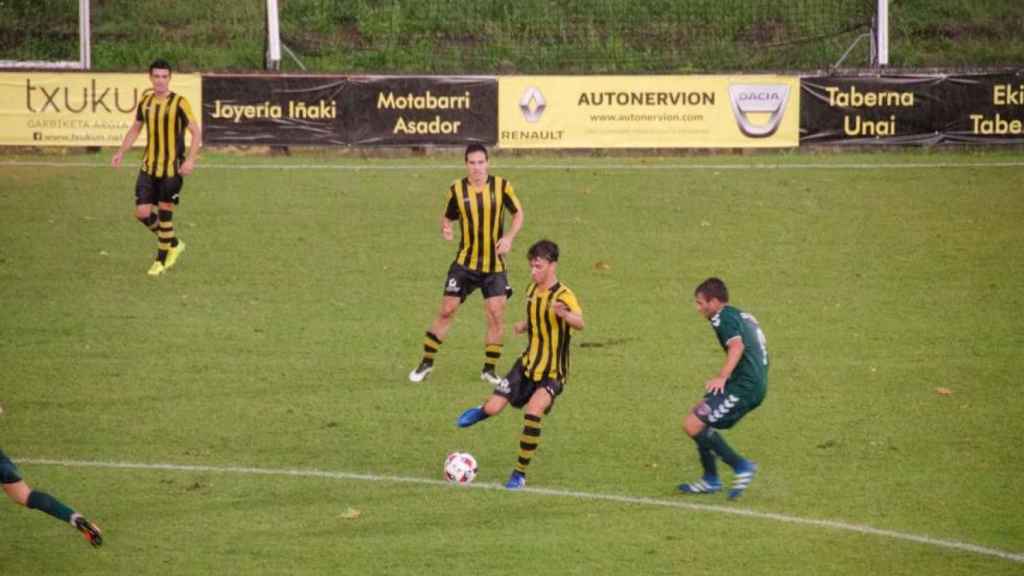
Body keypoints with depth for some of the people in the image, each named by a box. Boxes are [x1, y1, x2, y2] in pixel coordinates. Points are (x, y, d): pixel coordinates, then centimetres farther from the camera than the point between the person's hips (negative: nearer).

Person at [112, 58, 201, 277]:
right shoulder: (146, 102, 5)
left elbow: (196, 132, -10)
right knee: (143, 213, -1)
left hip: (172, 168, -5)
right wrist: (121, 152, 8)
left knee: (164, 213, -2)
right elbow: (135, 129, 19)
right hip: (149, 166, 5)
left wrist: (191, 160, -22)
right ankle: (173, 244, 23)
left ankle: (161, 261, 13)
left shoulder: (179, 103, -11)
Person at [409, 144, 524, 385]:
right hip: (465, 262, 0)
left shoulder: (501, 186, -5)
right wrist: (445, 228, -15)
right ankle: (427, 362, 12)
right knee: (447, 310, -2)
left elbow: (518, 213, 6)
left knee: (496, 315, -6)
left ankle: (489, 369, 9)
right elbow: (447, 217, 8)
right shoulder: (457, 190, -4)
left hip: (494, 265, 0)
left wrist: (509, 237, -11)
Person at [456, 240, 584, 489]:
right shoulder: (532, 290, 2)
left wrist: (564, 314, -63)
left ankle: (520, 473, -11)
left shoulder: (563, 296, -21)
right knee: (493, 408, -6)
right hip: (527, 364, 6)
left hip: (552, 374, -6)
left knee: (533, 413, -27)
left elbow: (580, 323, -43)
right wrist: (523, 326, 4)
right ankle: (483, 411, 35)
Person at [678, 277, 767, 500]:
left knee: (692, 425, -12)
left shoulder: (724, 317, -7)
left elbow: (737, 346, -24)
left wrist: (722, 377, -30)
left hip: (742, 386, -10)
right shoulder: (744, 316, 22)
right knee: (699, 420, 19)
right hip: (757, 387, 10)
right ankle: (710, 480, 21)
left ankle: (741, 466, -10)